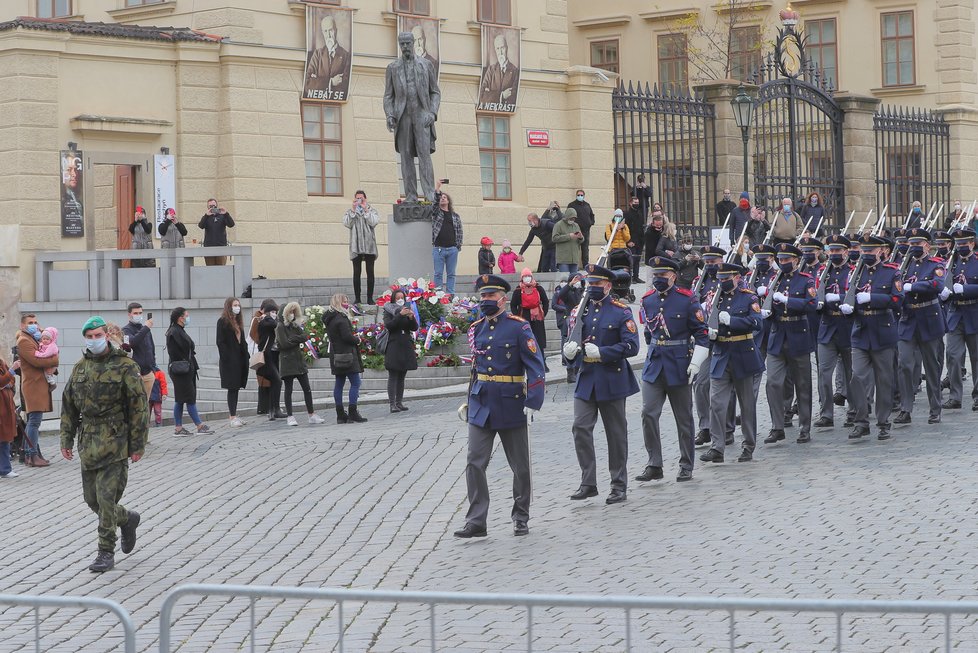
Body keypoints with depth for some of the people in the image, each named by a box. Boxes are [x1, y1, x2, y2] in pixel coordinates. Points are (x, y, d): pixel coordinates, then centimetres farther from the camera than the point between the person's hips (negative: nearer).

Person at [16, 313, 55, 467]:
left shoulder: (34, 339, 22)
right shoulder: (24, 341, -10)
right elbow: (37, 360, -20)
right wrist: (55, 360, -7)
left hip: (40, 384, 10)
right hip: (33, 386, -10)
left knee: (33, 422, 12)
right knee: (34, 421, -12)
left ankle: (29, 453, 16)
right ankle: (33, 456, -12)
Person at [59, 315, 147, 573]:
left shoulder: (124, 366, -6)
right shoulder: (80, 367, 11)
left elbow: (138, 407, -7)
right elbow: (68, 406, 16)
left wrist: (138, 444, -9)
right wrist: (66, 440, 11)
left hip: (114, 442, -6)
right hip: (88, 443, 6)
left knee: (106, 498, -9)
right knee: (92, 499, 9)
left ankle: (106, 552, -1)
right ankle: (127, 518, 36)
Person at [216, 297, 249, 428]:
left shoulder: (238, 322, 16)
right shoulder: (223, 321, -6)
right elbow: (220, 342, -11)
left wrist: (246, 357, 9)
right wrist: (225, 359, -17)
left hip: (240, 359, 7)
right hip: (229, 360, -7)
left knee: (236, 388, 9)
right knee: (232, 388, -7)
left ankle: (233, 415, 14)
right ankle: (232, 417, -7)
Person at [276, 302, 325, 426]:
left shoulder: (296, 325, 15)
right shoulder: (281, 326, -4)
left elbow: (305, 337, 0)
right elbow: (284, 343, -15)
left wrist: (293, 339, -10)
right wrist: (297, 339, -4)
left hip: (299, 359, 6)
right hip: (287, 361, -6)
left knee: (307, 388, 4)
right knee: (288, 390, -1)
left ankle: (311, 415, 8)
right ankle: (290, 417, 2)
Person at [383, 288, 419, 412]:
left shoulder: (407, 309, 14)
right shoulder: (388, 311, 2)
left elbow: (415, 328, 8)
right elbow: (388, 325, -15)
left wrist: (411, 317, -11)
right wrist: (400, 315, -22)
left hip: (406, 346, 5)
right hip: (393, 346, -5)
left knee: (402, 376, 8)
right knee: (393, 376, -8)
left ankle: (400, 402, 12)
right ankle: (392, 404, -10)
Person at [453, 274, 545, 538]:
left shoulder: (518, 327, -8)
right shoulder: (476, 329, 8)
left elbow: (535, 365, -11)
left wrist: (534, 401, -20)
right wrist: (468, 401, 17)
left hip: (511, 405, -4)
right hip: (481, 406, 4)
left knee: (520, 466, 7)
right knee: (474, 463, -5)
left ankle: (521, 518, 22)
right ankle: (476, 522, -3)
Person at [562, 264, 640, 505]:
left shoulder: (621, 312, -6)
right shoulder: (582, 309, 9)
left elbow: (631, 346, -13)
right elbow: (572, 338, 15)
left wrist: (601, 352, -22)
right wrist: (570, 348, -9)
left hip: (612, 381, -4)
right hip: (586, 379, 4)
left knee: (616, 433, 5)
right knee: (580, 428, -7)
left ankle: (619, 485, 14)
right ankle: (588, 483, 1)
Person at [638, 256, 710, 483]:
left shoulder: (687, 300, -8)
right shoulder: (647, 300, 5)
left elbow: (702, 333, -7)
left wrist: (695, 364, -12)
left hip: (679, 367, -3)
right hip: (653, 366, 3)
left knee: (684, 419, 7)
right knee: (648, 414, -8)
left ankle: (686, 466, 17)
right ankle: (654, 465, -2)